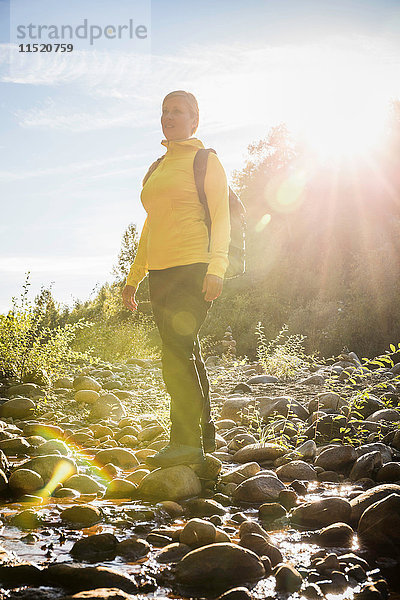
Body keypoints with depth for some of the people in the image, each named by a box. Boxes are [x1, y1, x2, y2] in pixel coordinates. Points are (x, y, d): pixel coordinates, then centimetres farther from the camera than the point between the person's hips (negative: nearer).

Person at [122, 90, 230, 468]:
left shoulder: (206, 161, 2)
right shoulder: (157, 169, 22)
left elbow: (221, 218, -6)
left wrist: (216, 268, -20)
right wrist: (133, 278, 22)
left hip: (193, 267, -7)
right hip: (160, 272, 7)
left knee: (177, 351, -16)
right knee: (184, 353, 10)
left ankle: (186, 442, -13)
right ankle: (204, 435, 20)